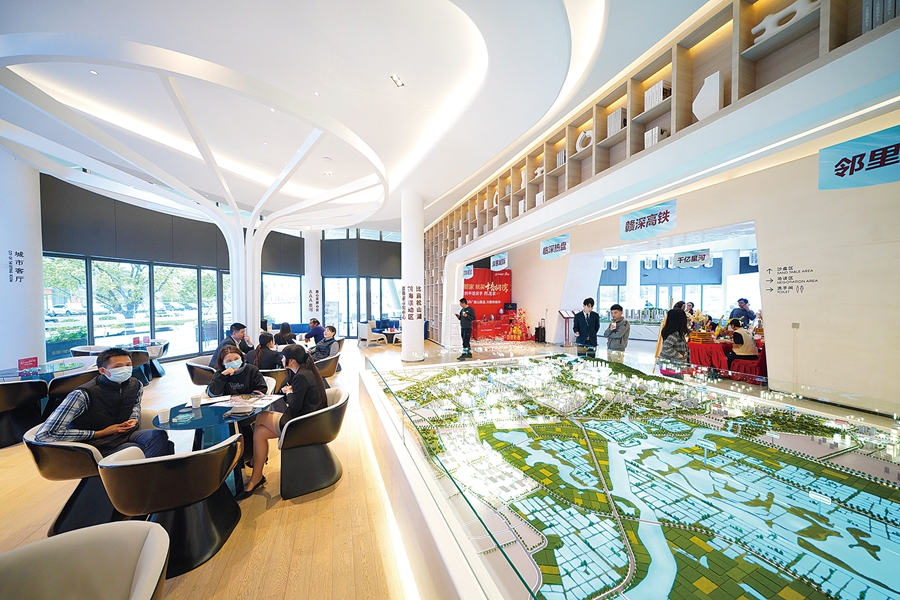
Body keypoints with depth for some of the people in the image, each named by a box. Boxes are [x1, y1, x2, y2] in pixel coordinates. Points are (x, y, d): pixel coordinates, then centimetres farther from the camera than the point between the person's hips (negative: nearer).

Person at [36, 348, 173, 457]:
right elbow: (44, 435, -17)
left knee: (158, 435, -29)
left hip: (126, 433, 5)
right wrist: (99, 433, -18)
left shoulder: (135, 385, -2)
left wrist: (134, 419, 3)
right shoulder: (83, 394, -19)